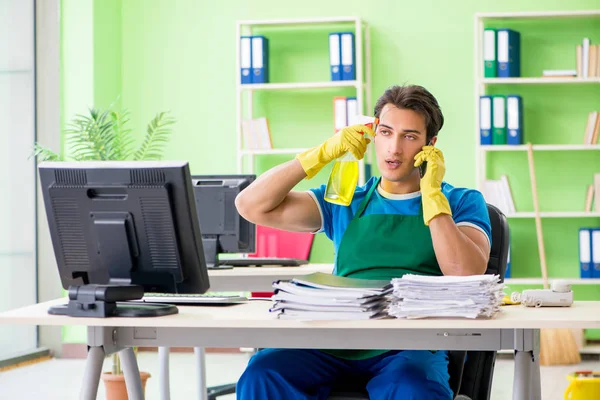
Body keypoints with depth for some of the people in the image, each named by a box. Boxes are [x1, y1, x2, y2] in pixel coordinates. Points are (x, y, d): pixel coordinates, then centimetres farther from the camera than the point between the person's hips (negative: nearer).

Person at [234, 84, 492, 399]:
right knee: (261, 374, -27)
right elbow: (251, 206, 11)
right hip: (337, 342, 3)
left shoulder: (461, 202, 11)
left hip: (411, 347, -3)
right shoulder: (346, 202, 19)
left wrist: (432, 193, -4)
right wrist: (324, 153, 5)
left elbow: (467, 278, -8)